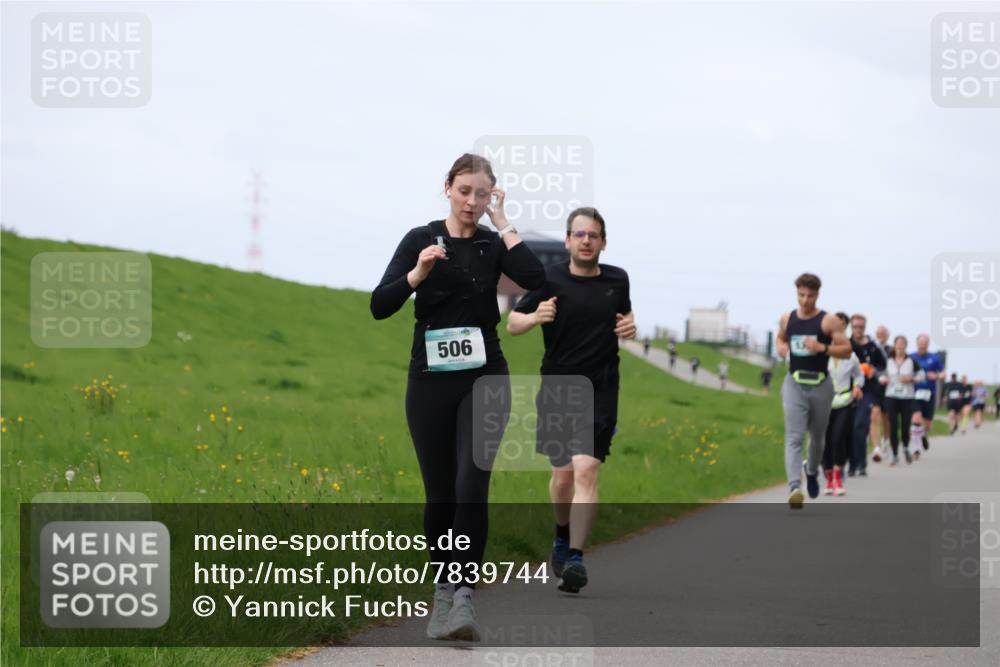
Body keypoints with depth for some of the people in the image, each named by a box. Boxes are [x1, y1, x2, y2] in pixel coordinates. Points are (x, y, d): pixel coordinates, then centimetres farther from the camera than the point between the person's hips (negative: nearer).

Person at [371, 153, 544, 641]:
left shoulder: (493, 245, 4)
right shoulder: (420, 239, 1)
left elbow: (536, 280, -15)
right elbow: (379, 306, -7)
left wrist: (502, 223, -9)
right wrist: (418, 273, -22)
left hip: (484, 376, 0)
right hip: (430, 380, 0)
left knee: (471, 485, -17)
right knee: (439, 493, 5)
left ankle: (463, 597, -22)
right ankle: (443, 594, 21)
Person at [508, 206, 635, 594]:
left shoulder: (617, 280, 6)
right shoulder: (550, 279, -2)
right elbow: (512, 324, 2)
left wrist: (630, 328, 1)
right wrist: (535, 316, -20)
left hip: (600, 391, 0)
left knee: (586, 471, -15)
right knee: (562, 474, 9)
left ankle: (575, 558, -17)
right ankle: (562, 536, 38)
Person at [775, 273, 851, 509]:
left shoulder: (829, 321, -5)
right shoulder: (787, 319, 5)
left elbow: (846, 350, -6)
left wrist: (822, 348, -21)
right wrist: (781, 347, 1)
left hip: (821, 385, 0)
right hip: (795, 383, 1)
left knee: (817, 437, 16)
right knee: (794, 438, -14)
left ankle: (812, 472, 46)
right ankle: (794, 488, -27)